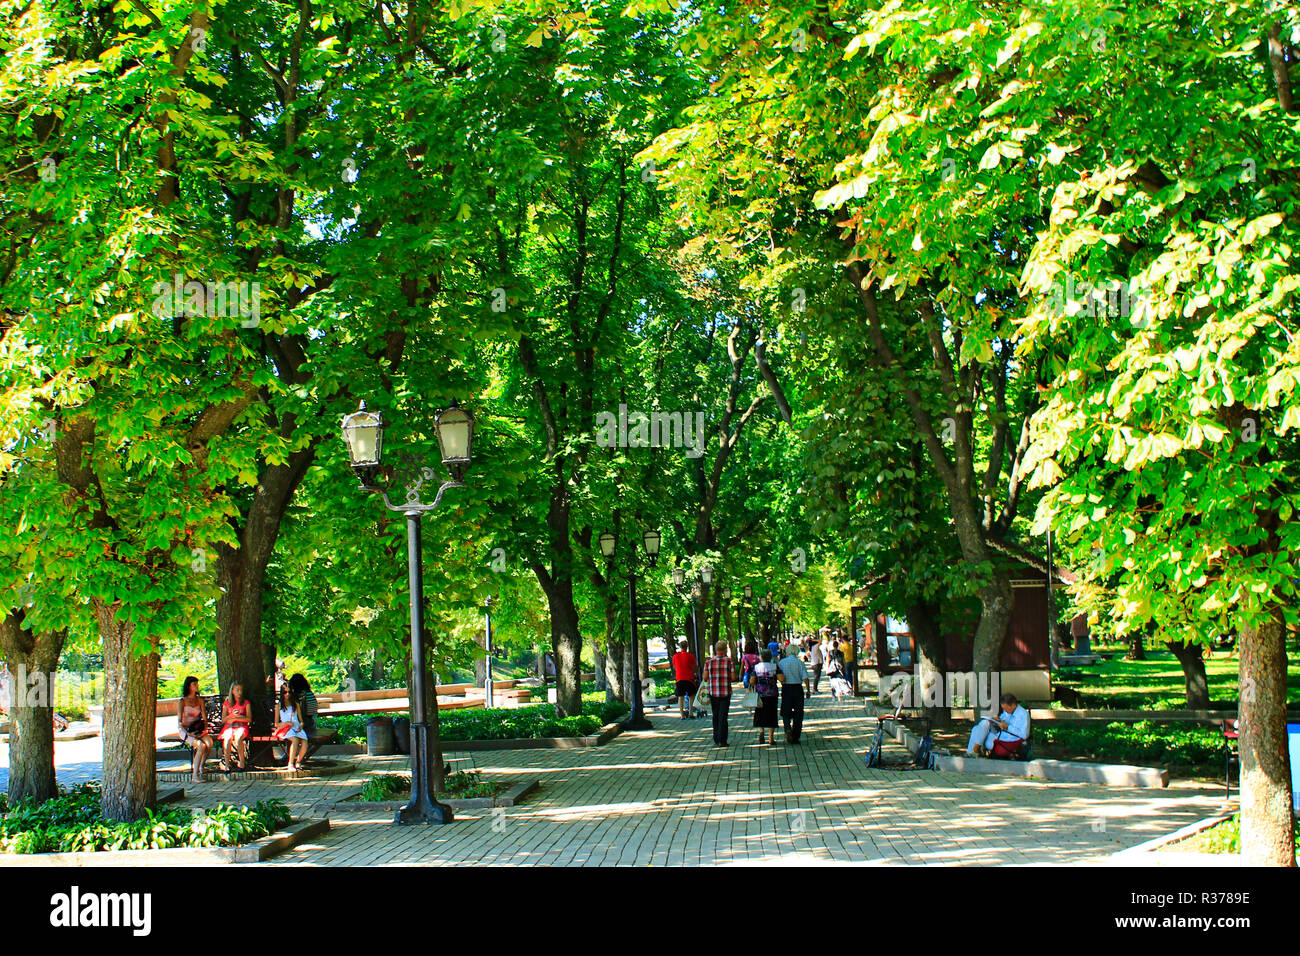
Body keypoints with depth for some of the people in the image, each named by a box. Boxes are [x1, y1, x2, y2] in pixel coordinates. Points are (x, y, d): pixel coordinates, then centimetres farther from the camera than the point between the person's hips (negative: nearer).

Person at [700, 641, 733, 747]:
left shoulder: (708, 662, 0)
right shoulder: (729, 661, -5)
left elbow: (705, 677, 0)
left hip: (713, 692, 2)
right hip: (725, 692, -2)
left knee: (715, 717, 13)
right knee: (723, 717, 0)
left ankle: (716, 740, 16)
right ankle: (722, 741, -3)